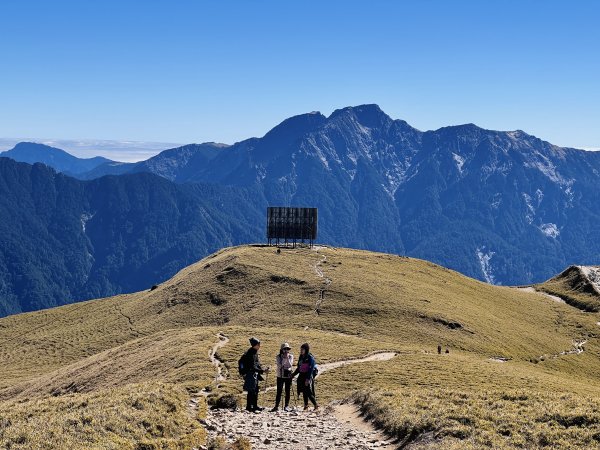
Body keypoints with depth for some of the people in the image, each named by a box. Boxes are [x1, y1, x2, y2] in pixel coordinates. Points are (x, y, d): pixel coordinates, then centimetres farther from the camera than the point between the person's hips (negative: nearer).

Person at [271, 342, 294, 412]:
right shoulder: (278, 357, -1)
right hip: (280, 376, -1)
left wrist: (287, 358, -19)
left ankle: (286, 406, 12)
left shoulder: (291, 356, 1)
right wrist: (284, 359, -19)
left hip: (288, 376, 1)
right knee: (279, 391, -2)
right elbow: (279, 365, -14)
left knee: (287, 391, 4)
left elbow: (290, 365, -11)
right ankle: (276, 406, 2)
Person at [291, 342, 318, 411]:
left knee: (309, 392, -10)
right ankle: (306, 406, 16)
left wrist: (308, 379, -21)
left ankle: (316, 405, 1)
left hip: (308, 377, -7)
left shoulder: (310, 357, -10)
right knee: (304, 392, 9)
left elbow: (311, 369, -15)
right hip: (301, 376, 7)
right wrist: (293, 374, 15)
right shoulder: (301, 357, 12)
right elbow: (298, 368, 21)